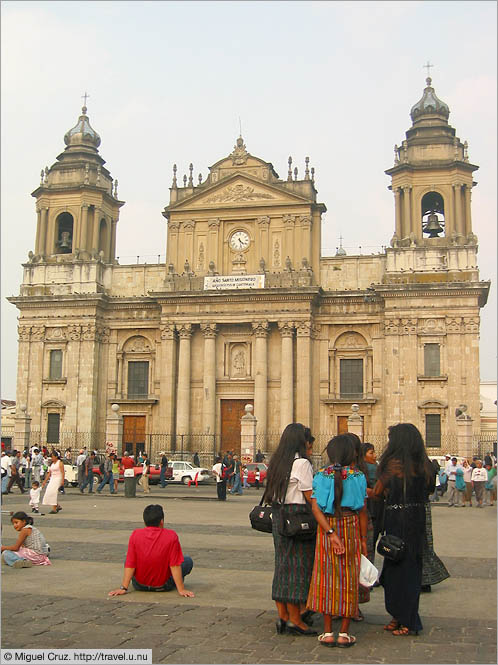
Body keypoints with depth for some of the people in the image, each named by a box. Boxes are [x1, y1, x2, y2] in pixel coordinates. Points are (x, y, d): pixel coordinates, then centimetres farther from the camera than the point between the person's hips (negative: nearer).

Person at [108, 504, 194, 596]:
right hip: (163, 586, -2)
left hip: (139, 585, 2)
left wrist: (123, 588, -5)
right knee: (188, 561, 16)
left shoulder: (135, 535, -11)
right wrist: (181, 590, -10)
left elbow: (130, 565, -10)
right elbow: (175, 565, -15)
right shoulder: (171, 536, -16)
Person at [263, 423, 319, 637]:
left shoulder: (276, 461, 12)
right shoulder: (302, 463, -12)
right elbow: (310, 497, -12)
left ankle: (282, 616, 17)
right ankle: (295, 619, 5)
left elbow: (270, 494, 13)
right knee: (298, 565, -1)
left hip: (278, 517, 8)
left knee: (283, 563, 12)